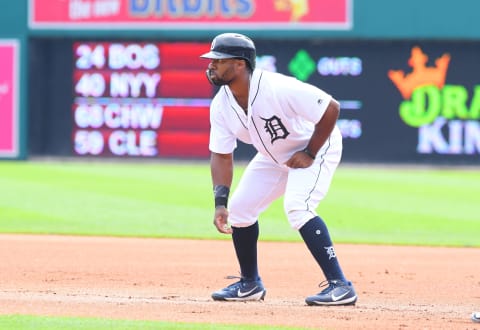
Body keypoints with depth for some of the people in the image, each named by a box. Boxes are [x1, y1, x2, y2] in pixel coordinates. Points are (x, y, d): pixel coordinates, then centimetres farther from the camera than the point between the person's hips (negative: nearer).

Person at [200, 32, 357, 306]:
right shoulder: (221, 105, -13)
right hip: (273, 157, 8)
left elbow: (331, 108, -31)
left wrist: (310, 154, -24)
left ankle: (340, 285, -25)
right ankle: (250, 283, 26)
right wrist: (220, 203, -20)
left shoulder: (278, 89, -35)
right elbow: (221, 155, -8)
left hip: (316, 149, -8)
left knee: (297, 208, -28)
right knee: (239, 209, 4)